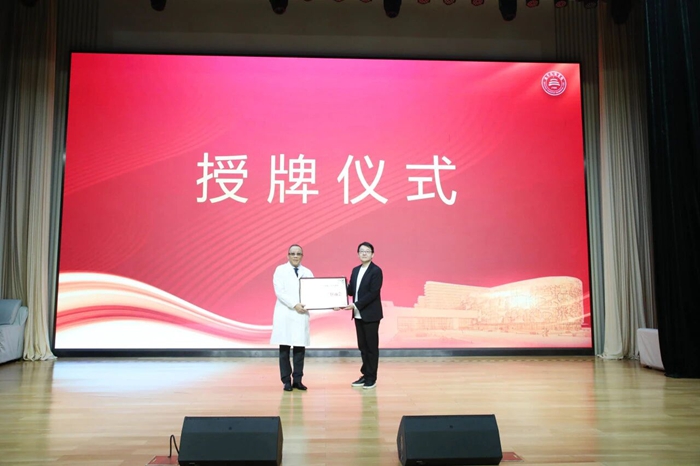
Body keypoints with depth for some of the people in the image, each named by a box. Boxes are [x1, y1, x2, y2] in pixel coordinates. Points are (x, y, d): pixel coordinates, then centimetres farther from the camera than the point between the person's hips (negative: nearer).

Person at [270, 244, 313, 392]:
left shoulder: (307, 273, 13)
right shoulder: (280, 270, 3)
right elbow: (279, 291, -9)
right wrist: (294, 305, -17)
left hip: (302, 314, 3)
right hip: (285, 314, -3)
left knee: (300, 348, 3)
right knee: (284, 349, 0)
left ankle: (297, 380, 12)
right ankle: (286, 381, 8)